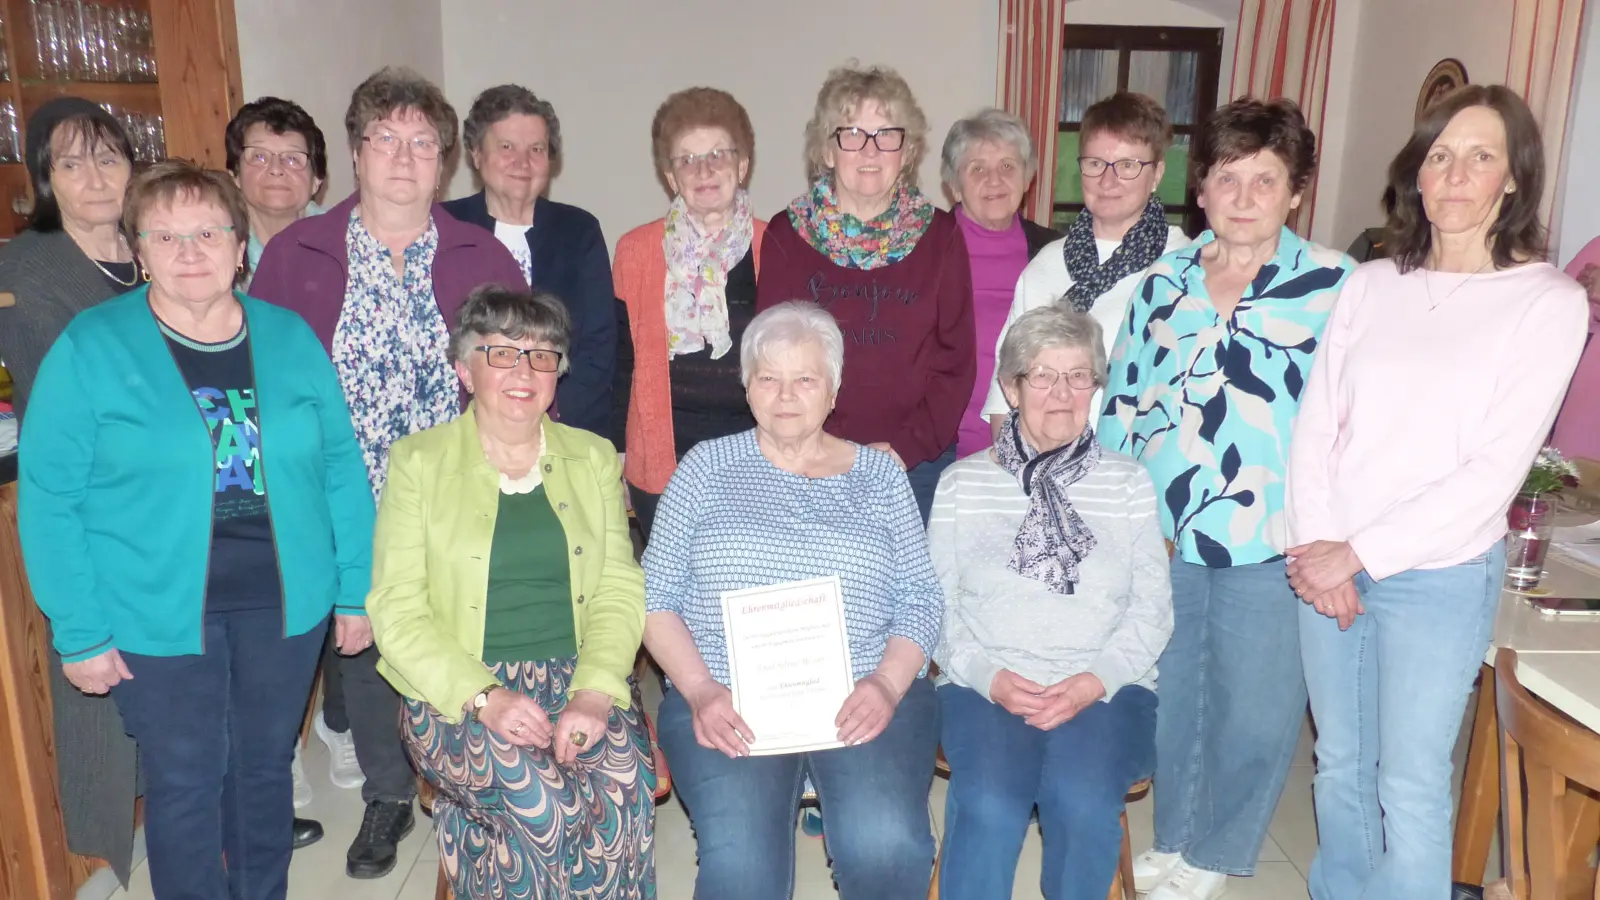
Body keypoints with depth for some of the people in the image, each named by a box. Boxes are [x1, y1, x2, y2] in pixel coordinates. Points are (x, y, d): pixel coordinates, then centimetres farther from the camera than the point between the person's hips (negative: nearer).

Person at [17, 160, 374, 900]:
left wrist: (356, 589, 1)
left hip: (284, 602, 3)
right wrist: (79, 631, -9)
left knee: (266, 766, 18)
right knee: (185, 782, 10)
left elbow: (340, 468, 3)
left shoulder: (291, 338, 1)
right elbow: (48, 499, -7)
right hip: (157, 613, -2)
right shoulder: (89, 348, -7)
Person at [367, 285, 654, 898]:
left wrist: (595, 692, -14)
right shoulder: (418, 462, 4)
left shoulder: (594, 458, 12)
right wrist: (485, 697, -18)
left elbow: (619, 592, 4)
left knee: (623, 785, -27)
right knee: (540, 797, -29)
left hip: (581, 679, 2)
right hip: (459, 692, -2)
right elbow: (397, 608, -4)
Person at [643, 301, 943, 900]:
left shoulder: (878, 475, 13)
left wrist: (887, 683, -10)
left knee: (888, 845, -26)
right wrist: (700, 690, -8)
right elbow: (656, 595, 6)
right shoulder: (706, 467, 10)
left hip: (863, 698, 1)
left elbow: (920, 600, 8)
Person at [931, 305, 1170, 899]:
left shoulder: (1127, 481, 11)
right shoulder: (962, 483, 10)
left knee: (1083, 802, -28)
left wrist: (1098, 679, -10)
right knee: (990, 805, -29)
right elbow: (937, 605, 5)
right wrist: (988, 676, -11)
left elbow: (1153, 608, 6)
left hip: (1105, 689, 1)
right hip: (986, 687, 0)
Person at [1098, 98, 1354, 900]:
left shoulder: (1333, 283, -4)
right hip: (1162, 531, 3)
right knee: (1167, 697, 16)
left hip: (1270, 538, -3)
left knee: (1257, 712, 7)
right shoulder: (1164, 280, 6)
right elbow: (1122, 402, 9)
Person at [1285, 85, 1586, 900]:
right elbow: (1315, 423, 2)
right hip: (1327, 567, 4)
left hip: (1436, 577, -3)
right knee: (1340, 766, 16)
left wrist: (1359, 554, -14)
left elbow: (1495, 469, -13)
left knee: (1410, 787, 5)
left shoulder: (1548, 303, -7)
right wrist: (1315, 548, -9)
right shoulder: (1371, 285, 4)